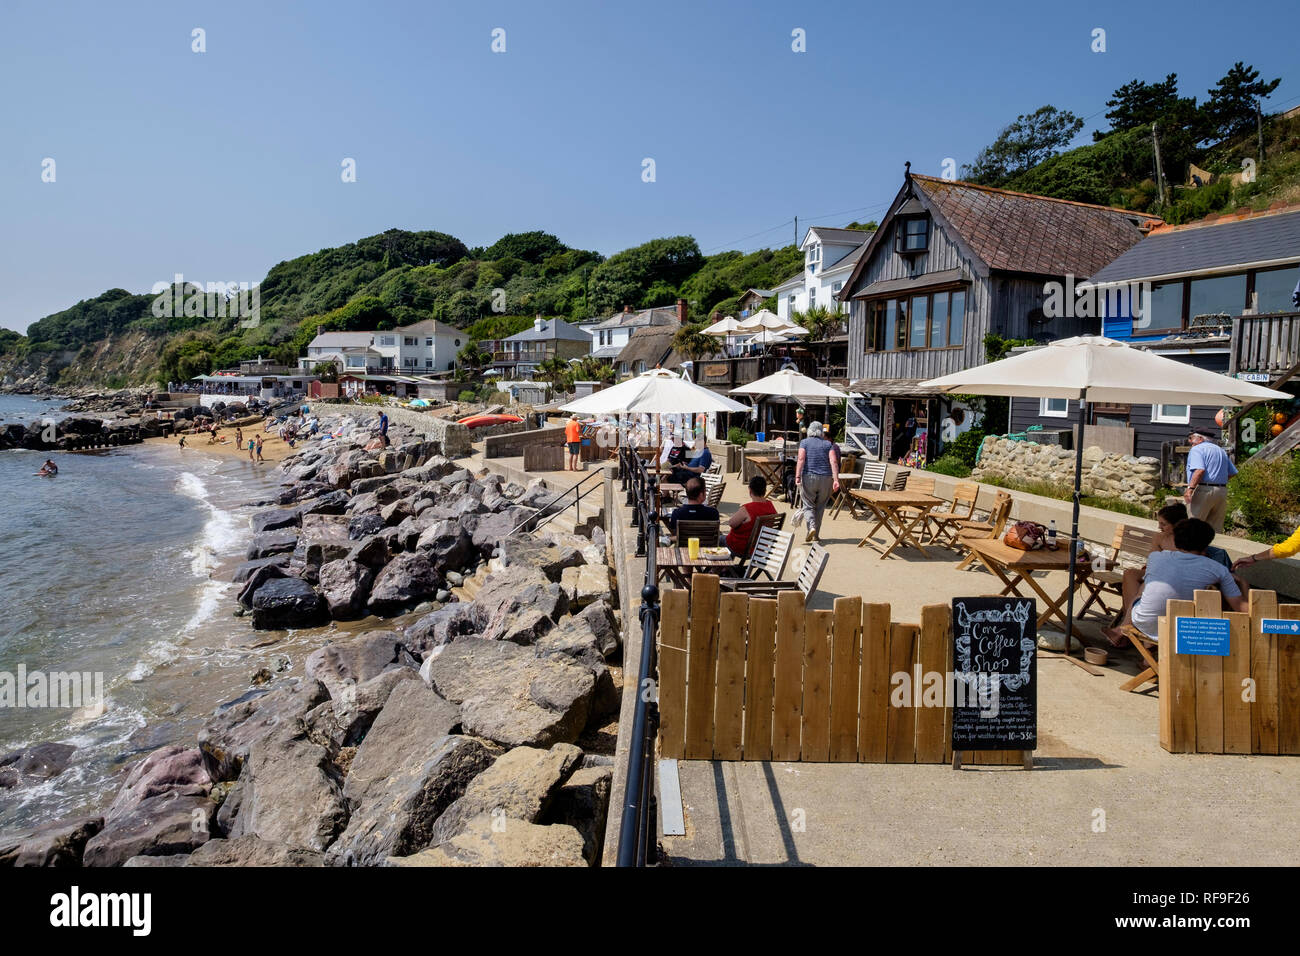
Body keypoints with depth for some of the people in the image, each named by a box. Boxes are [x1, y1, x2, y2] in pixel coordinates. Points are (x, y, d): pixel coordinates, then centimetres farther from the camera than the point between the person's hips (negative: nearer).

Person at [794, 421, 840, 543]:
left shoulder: (804, 442, 6)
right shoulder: (828, 444, 10)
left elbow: (801, 459, -9)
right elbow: (834, 461, -4)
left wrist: (797, 476, -15)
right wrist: (836, 480, -9)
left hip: (808, 478, -2)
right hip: (826, 478, 2)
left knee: (808, 505, 6)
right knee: (820, 507, 13)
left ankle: (811, 527, -18)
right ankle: (816, 535, 16)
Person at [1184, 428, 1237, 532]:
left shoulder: (1197, 449, -3)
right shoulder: (1221, 451, 22)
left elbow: (1199, 470, -19)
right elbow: (1232, 472, 22)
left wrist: (1190, 488, -25)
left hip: (1203, 491, -8)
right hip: (1222, 491, 8)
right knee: (1215, 529, 9)